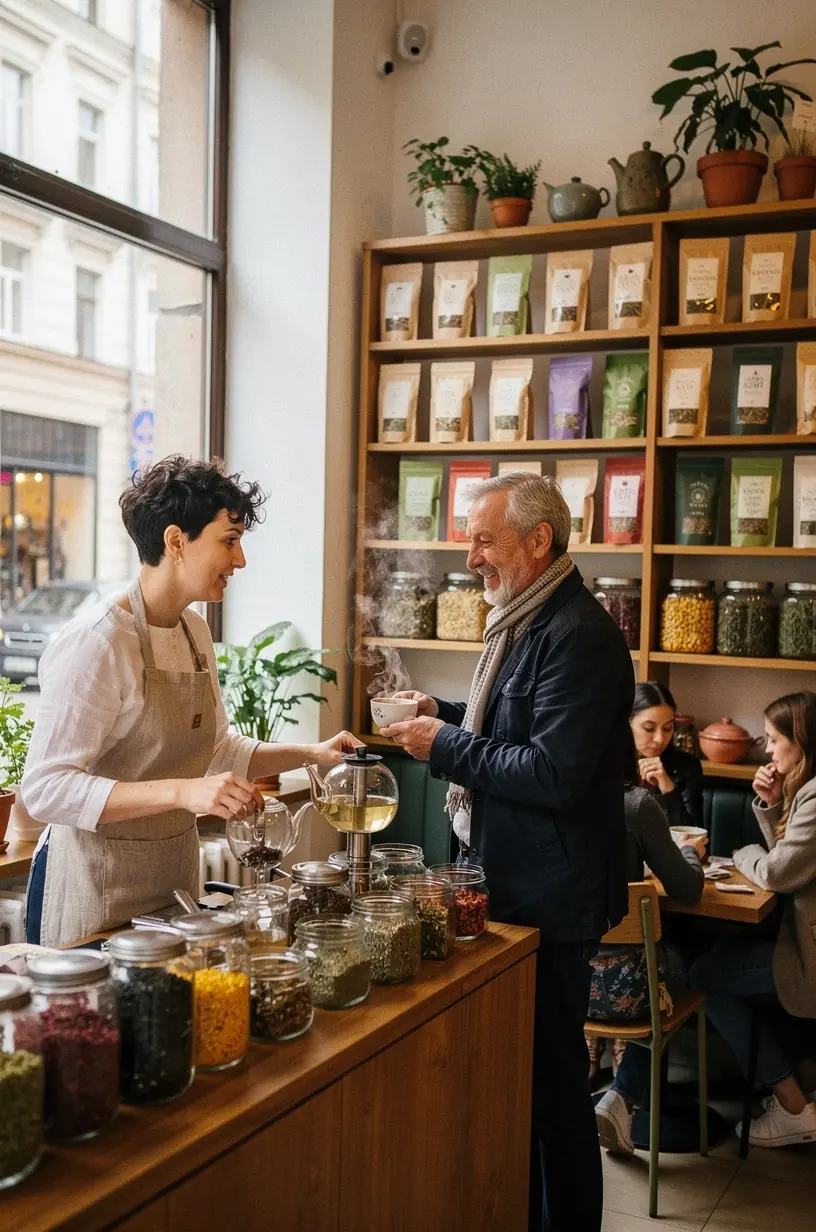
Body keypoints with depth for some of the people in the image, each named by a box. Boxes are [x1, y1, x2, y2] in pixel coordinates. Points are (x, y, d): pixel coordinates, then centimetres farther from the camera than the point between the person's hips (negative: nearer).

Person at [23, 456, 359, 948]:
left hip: (177, 869, 8)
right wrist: (183, 792, -33)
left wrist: (311, 753, 5)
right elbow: (46, 788, -24)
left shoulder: (196, 631, 5)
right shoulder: (97, 641, -20)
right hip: (97, 884, -8)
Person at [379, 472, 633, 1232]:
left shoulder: (578, 635, -21)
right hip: (507, 882, 10)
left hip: (548, 899, -10)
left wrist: (447, 747, -18)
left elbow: (553, 773, -27)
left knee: (551, 1079, 4)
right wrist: (445, 715, 6)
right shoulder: (526, 622, 11)